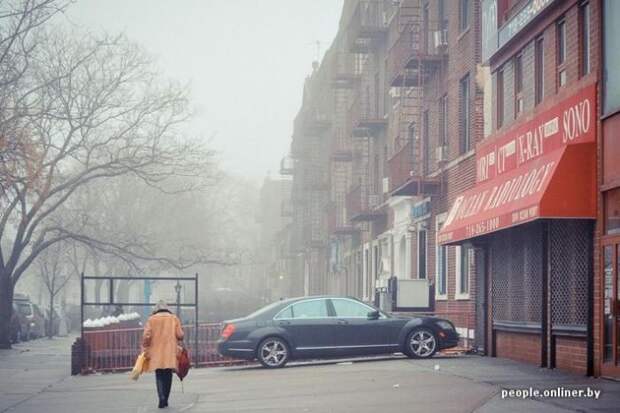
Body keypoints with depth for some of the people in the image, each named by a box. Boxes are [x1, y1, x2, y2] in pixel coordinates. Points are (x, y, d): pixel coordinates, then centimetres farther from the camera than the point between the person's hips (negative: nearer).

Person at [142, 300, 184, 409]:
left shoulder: (152, 319, 3)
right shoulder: (174, 318, 6)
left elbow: (146, 336, -6)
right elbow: (180, 335, 0)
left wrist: (145, 350, 2)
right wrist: (176, 340, 21)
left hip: (156, 353, -1)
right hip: (170, 353, 1)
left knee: (159, 376, 2)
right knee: (168, 376, 10)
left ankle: (162, 397, -18)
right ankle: (165, 400, 10)